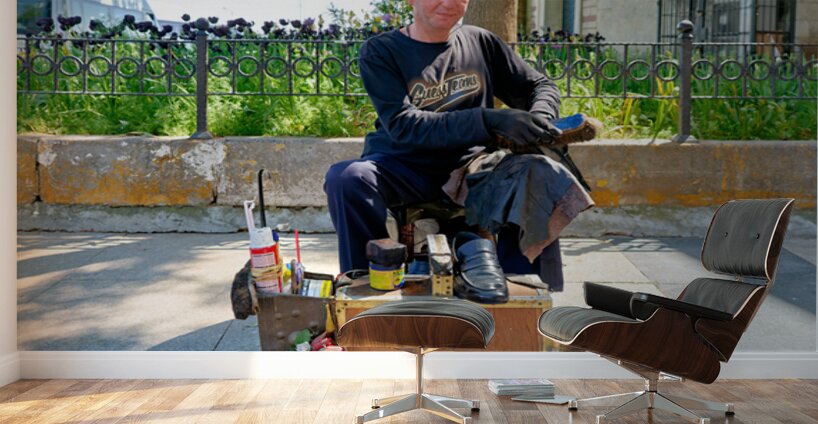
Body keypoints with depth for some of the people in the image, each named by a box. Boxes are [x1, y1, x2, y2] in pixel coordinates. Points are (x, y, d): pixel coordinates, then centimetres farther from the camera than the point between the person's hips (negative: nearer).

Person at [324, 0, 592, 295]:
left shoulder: (481, 42, 12)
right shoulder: (380, 51, 0)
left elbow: (540, 86, 19)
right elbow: (403, 125, -14)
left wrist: (540, 117, -8)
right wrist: (487, 120, -25)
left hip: (471, 164, 3)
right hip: (404, 167, -3)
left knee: (546, 177, -21)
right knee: (346, 178, -33)